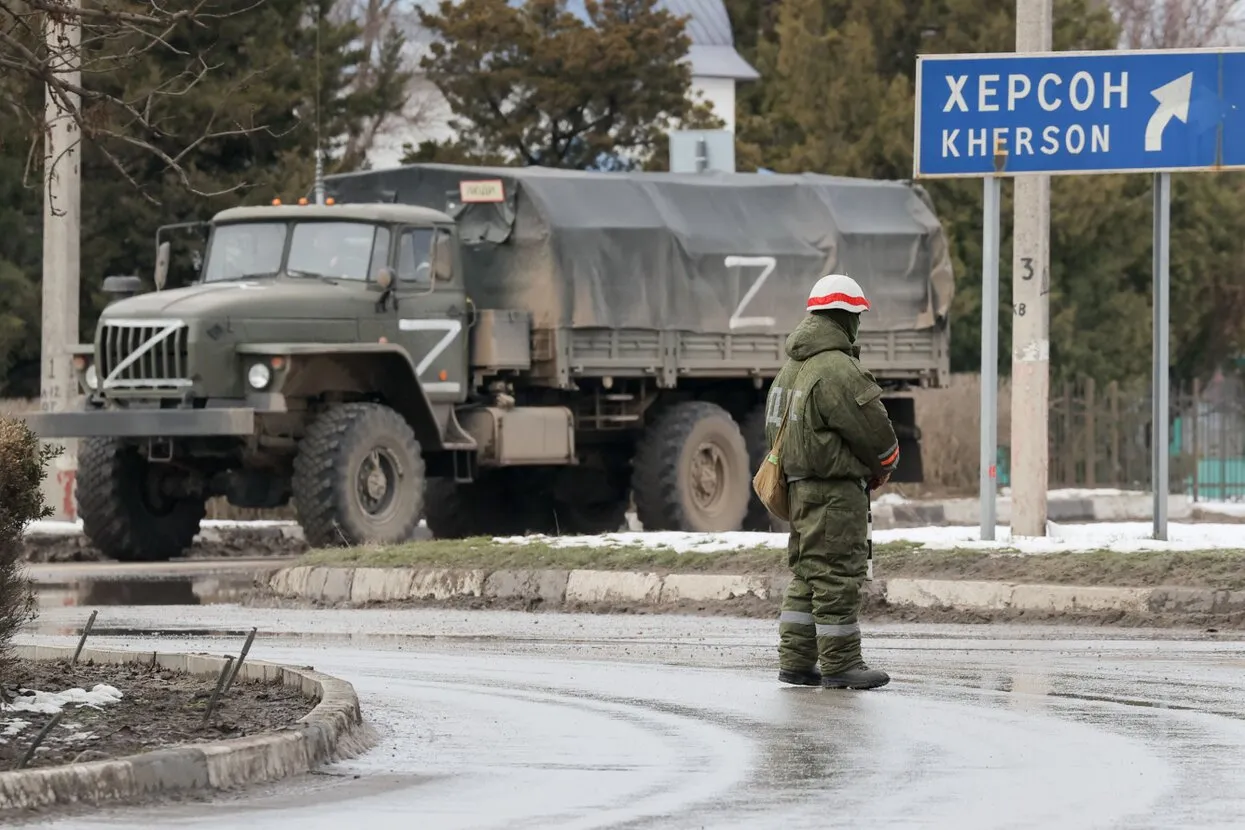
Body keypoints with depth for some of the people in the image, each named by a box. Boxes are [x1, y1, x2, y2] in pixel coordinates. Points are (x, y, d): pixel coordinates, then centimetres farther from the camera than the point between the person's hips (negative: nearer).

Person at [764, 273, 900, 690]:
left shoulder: (792, 367, 14)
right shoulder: (838, 370, -18)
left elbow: (775, 426, 20)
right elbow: (874, 429, -15)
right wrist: (883, 468, 6)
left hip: (799, 484, 10)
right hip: (836, 489, -10)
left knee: (807, 574, 14)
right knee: (837, 575, -5)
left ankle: (795, 661, 16)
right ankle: (840, 664, -2)